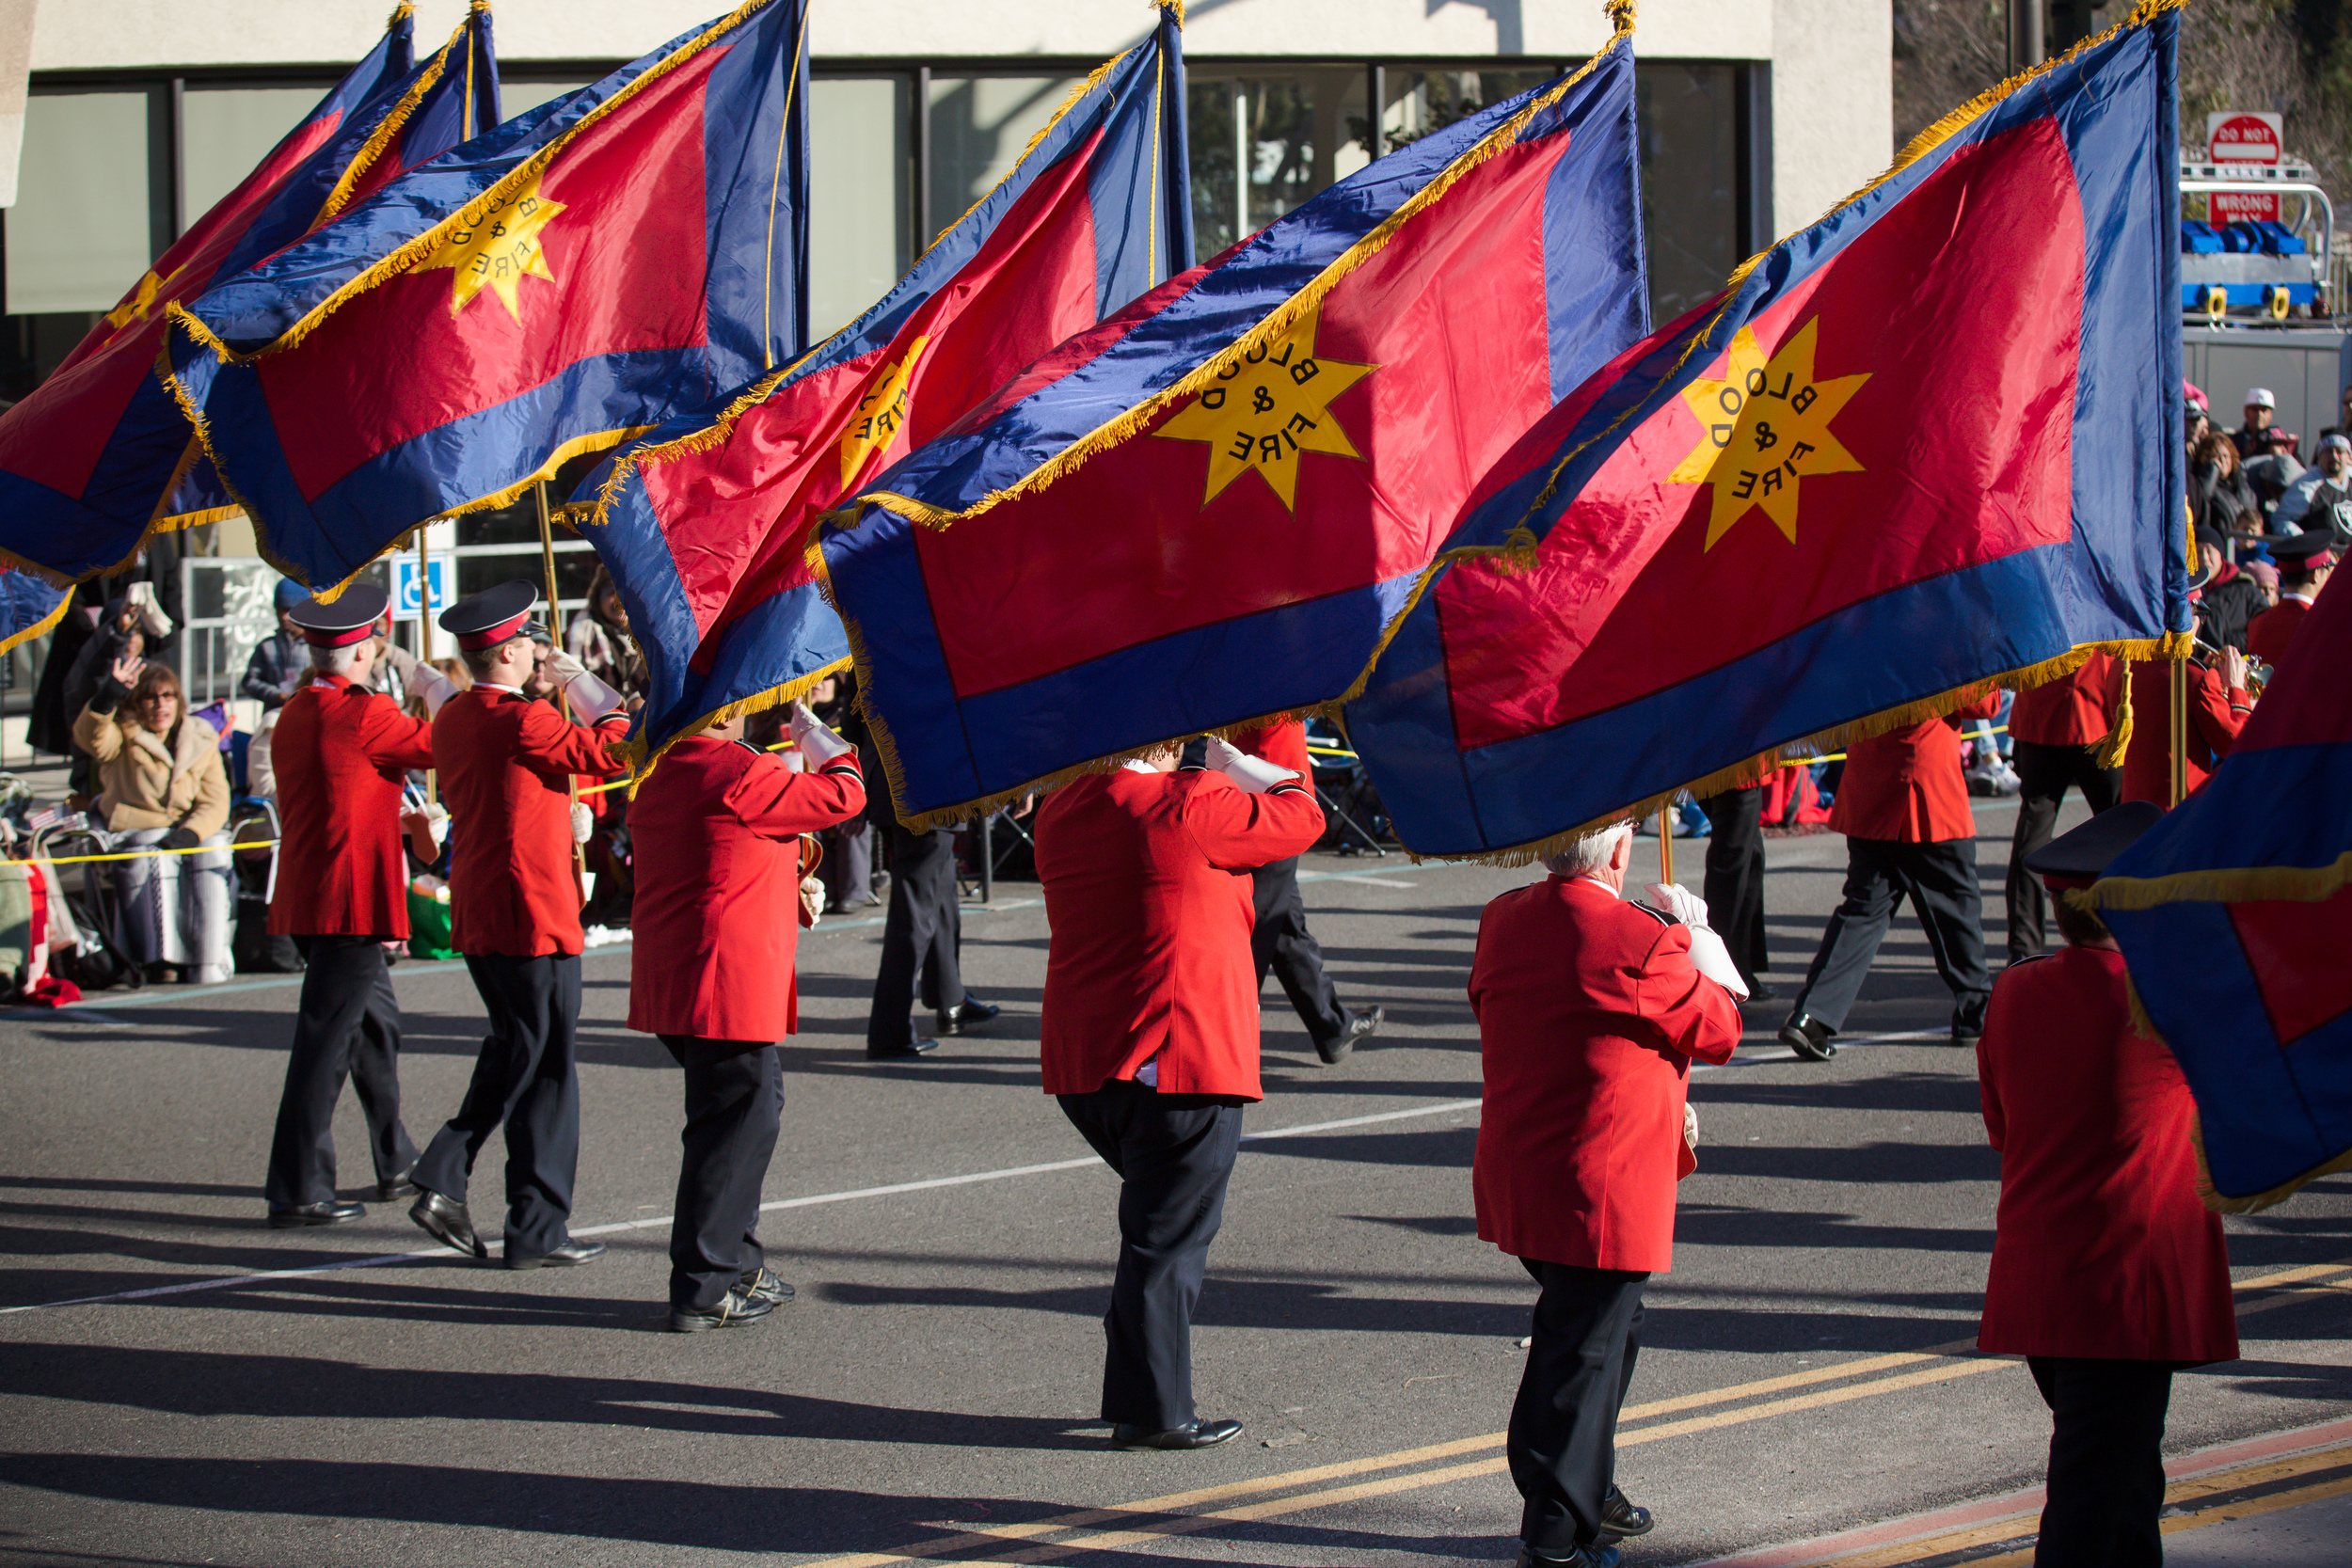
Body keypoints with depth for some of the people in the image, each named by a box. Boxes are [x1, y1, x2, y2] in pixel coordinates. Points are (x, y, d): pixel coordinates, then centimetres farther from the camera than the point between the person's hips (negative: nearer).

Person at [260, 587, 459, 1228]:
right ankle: (298, 1192, -5)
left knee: (377, 1024, 22)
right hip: (351, 903, -9)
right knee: (326, 1040, -6)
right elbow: (440, 746, -2)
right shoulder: (364, 713, -16)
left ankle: (398, 1164, 33)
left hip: (303, 902, 9)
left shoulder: (292, 715, 10)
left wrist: (407, 820, 29)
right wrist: (432, 688, 14)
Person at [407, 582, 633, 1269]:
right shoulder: (522, 721, -18)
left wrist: (559, 817, 19)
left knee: (511, 1051, 21)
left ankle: (443, 1182, 9)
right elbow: (611, 747, -10)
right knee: (547, 1068, 1)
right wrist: (582, 683, 0)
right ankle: (538, 1230, 5)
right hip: (534, 915, -8)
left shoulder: (452, 719, 8)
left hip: (477, 918, 8)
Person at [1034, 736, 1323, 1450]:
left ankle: (1138, 1394, 23)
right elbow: (1302, 816, -4)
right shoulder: (1189, 807, -16)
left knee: (1157, 1222, 22)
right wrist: (1235, 763, 10)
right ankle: (1153, 1410, 4)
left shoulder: (1060, 811, 5)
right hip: (1179, 1059, -7)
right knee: (1168, 1235, 0)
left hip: (1082, 1065, 7)